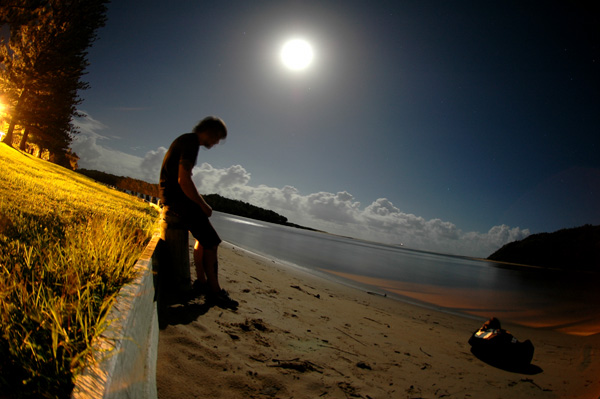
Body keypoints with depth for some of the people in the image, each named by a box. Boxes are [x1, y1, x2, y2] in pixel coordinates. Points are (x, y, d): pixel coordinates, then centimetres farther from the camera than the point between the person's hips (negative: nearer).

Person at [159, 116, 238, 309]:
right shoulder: (191, 143, -15)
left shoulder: (187, 140, 18)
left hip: (175, 196, 11)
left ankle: (201, 281, 22)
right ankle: (214, 292, -4)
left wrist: (199, 199, 16)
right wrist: (203, 205, -16)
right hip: (175, 197, -11)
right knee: (210, 241, -10)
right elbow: (183, 180, -25)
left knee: (203, 237, 18)